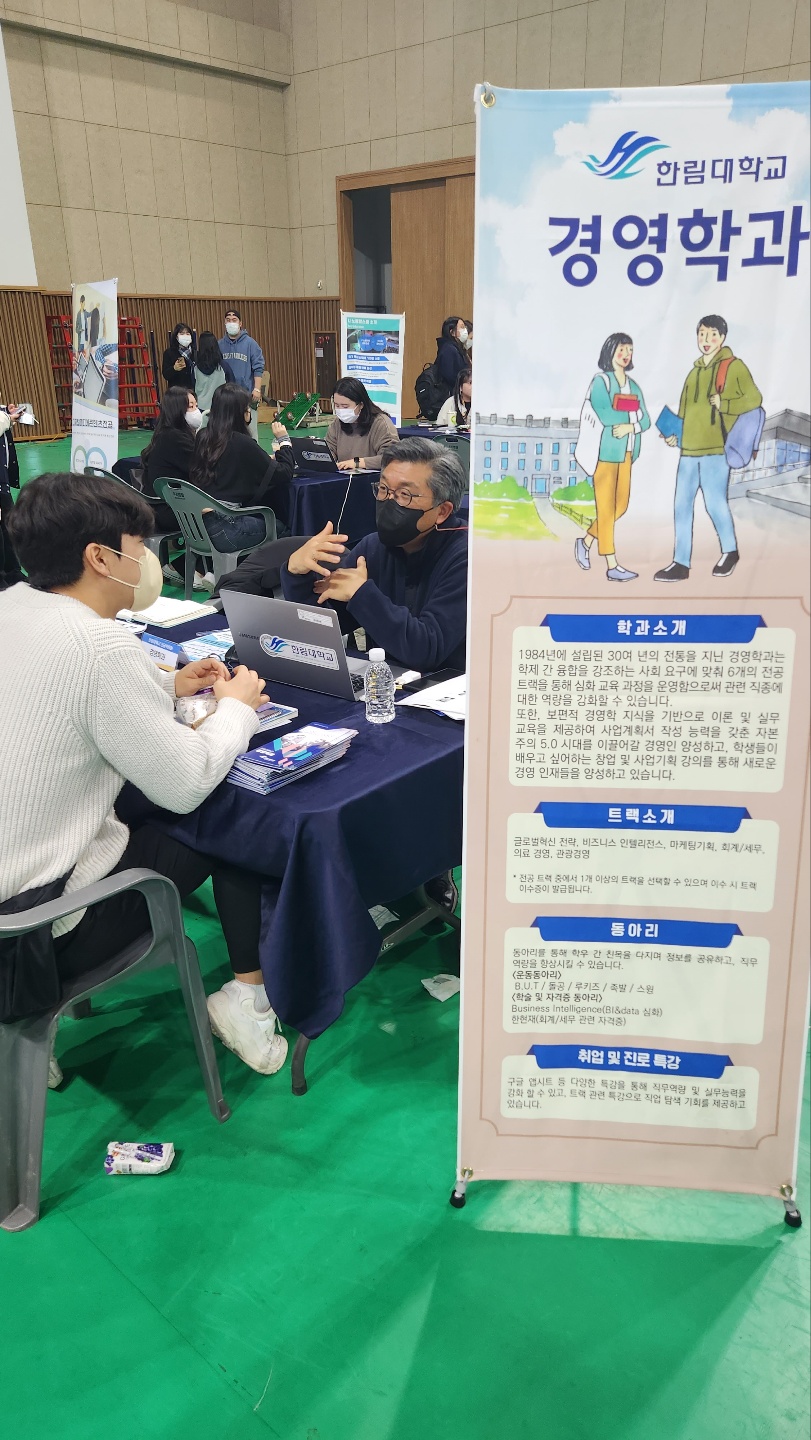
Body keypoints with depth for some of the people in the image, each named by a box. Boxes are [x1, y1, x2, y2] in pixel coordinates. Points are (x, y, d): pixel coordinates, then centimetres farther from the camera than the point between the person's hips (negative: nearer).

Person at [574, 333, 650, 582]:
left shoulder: (633, 385, 16)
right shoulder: (601, 381, -3)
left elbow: (645, 420, 7)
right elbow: (604, 416, -17)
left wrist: (630, 426, -14)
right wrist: (633, 415, -6)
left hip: (626, 452, 7)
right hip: (605, 450, -7)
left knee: (621, 506, 10)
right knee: (607, 508, -3)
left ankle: (586, 541, 28)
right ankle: (612, 566, -1)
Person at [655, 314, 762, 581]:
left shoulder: (733, 366, 1)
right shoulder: (695, 371, 20)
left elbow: (754, 399, -4)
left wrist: (724, 404, -14)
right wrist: (675, 433, 8)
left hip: (716, 448, -6)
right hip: (689, 449, 6)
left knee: (715, 503, -6)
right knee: (682, 505, 4)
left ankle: (730, 552, 17)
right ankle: (680, 563, 9)